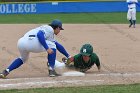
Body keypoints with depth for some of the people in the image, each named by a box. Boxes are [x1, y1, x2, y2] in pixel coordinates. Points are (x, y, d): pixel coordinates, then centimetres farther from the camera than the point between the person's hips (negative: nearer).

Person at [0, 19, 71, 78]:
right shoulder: (49, 28, 8)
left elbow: (58, 46, 42)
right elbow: (39, 35, -11)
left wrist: (68, 56, 46)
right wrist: (47, 48, -15)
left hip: (21, 42, 9)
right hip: (31, 41, -9)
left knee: (23, 59, 37)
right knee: (52, 46, 9)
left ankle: (6, 71, 19)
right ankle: (51, 70, 4)